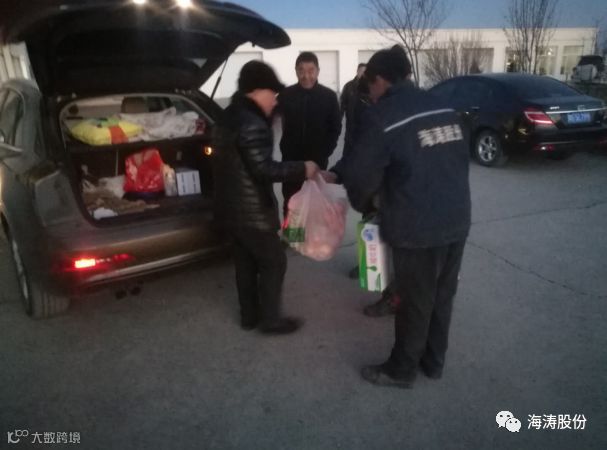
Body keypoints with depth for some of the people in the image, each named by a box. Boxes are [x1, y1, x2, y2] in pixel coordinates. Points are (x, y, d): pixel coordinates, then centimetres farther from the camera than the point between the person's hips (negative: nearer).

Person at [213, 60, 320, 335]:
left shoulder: (230, 117, 12)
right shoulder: (252, 125, -22)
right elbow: (263, 169, -26)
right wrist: (302, 169, -17)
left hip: (232, 206, 10)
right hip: (252, 210, -10)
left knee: (245, 262, 18)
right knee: (274, 262, 3)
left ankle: (249, 315, 29)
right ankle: (270, 319, 13)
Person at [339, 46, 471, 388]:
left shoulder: (384, 117, -11)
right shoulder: (445, 108, 9)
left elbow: (360, 175, -11)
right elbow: (461, 159, 12)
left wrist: (363, 205, 10)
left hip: (418, 227, -7)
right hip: (457, 220, 7)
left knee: (414, 303, 8)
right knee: (442, 297, 20)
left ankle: (401, 370, 28)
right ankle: (434, 361, 38)